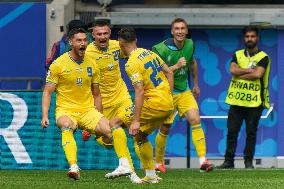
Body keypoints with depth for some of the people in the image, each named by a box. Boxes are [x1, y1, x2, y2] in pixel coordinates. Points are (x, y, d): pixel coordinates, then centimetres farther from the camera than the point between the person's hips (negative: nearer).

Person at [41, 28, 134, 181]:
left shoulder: (92, 65, 9)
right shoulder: (59, 64, -3)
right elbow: (47, 92, -1)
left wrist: (98, 120, 17)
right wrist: (45, 115, -14)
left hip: (88, 111, 4)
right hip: (66, 110, -4)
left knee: (110, 128, -20)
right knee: (67, 126, -37)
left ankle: (125, 167, -15)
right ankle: (74, 168, -50)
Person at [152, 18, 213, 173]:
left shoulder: (190, 45, -2)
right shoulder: (162, 49, -19)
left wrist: (196, 84, 25)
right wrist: (176, 66, -30)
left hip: (184, 91, 4)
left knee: (195, 120, -14)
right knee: (165, 129, 3)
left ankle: (203, 160, -18)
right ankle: (159, 163, 26)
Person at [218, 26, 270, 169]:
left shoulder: (263, 57, 0)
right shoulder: (238, 55, 12)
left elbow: (258, 74, -17)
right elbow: (233, 70, -7)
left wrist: (240, 74, -9)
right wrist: (251, 70, -11)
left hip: (254, 102, -3)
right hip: (236, 100, 3)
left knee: (251, 132, 1)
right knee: (232, 131, 2)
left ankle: (248, 161, 8)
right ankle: (229, 161, 7)